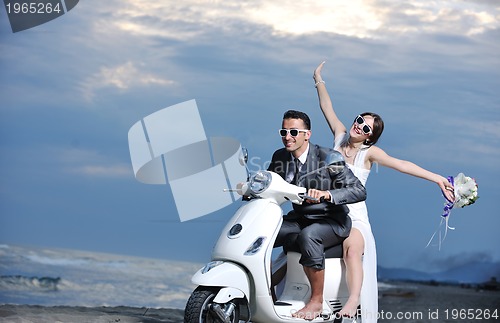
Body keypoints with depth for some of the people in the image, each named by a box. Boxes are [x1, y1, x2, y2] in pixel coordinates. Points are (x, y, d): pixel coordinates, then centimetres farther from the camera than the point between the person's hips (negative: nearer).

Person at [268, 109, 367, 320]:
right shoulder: (280, 157, 1)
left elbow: (359, 191, -21)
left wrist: (326, 194, -38)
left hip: (332, 221, -6)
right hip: (299, 219, 6)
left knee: (307, 236, -37)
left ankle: (317, 301, -24)